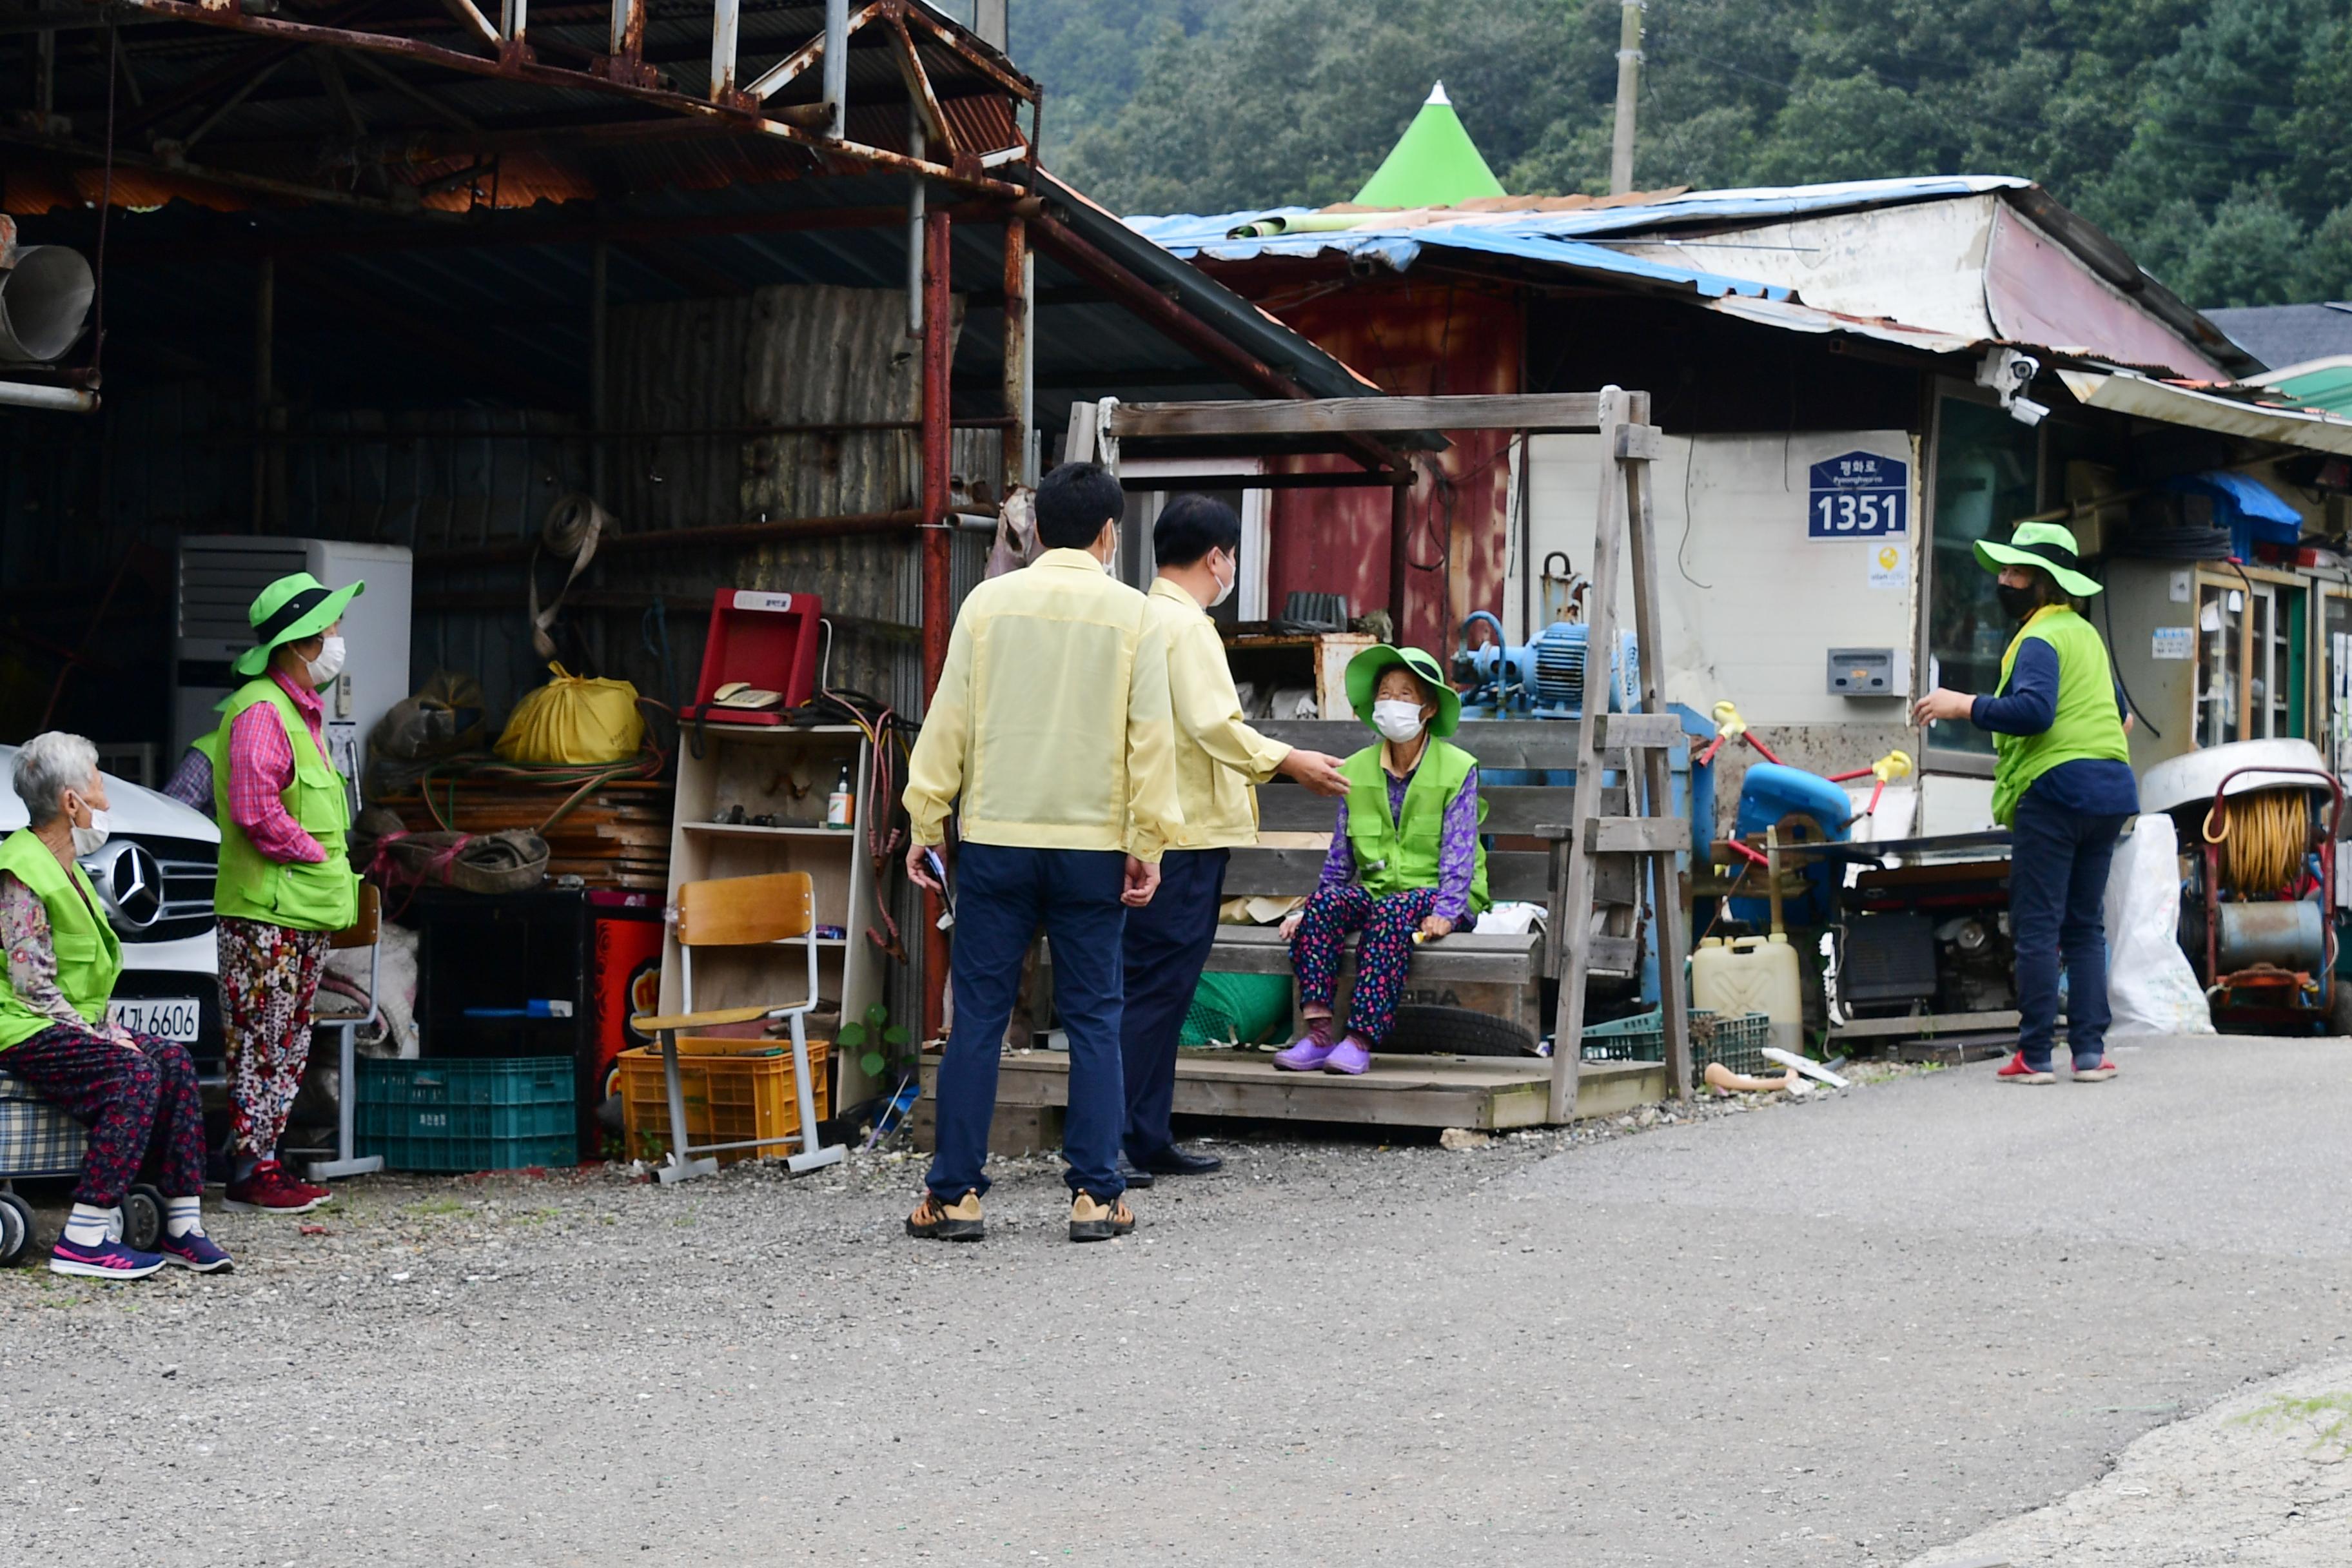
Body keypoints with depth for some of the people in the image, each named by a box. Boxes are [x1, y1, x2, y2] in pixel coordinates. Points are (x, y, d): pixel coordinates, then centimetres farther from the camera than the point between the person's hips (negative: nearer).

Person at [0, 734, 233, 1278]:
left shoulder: (67, 871, 18)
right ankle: (84, 1239, -30)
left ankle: (182, 1227, -9)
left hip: (73, 1024, 9)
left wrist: (108, 1028, 4)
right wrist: (104, 1038, -17)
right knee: (133, 1072, -28)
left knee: (172, 1059, -7)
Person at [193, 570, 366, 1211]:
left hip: (307, 912, 10)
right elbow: (256, 810, -24)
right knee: (260, 1043, -7)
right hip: (265, 914, -10)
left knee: (291, 1044, 13)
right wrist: (315, 856, -15)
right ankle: (250, 1172, -4)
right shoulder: (260, 711, -15)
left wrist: (332, 870, 15)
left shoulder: (301, 709, 18)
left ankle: (268, 1160, 18)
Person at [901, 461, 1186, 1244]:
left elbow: (948, 719, 2)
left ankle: (955, 1194, 6)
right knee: (1093, 1019, 6)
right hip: (1093, 844, -1)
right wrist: (1150, 842, 3)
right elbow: (1152, 736, -2)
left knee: (978, 1017, 4)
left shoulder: (989, 602, 1)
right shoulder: (1131, 614, -1)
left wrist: (925, 823, 8)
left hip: (994, 838, 1)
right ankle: (1096, 1196, 5)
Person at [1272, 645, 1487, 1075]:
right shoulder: (1355, 770, 10)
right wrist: (1309, 910, 1)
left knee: (1391, 913, -37)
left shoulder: (1457, 769, -1)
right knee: (1322, 903, -28)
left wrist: (1445, 913, -22)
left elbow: (1458, 853, -8)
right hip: (1374, 890, 4)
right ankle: (1317, 1031, -37)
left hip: (1434, 894, -4)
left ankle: (1360, 1039, -42)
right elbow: (1340, 857, 12)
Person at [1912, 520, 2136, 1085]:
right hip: (2111, 790, 9)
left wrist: (1964, 705, -20)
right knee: (2085, 926, 11)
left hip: (2056, 789, -9)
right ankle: (2090, 1050, 6)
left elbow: (2033, 711, -24)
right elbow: (2121, 714, 32)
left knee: (2037, 927, -5)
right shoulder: (2086, 634, 21)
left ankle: (2035, 1056, -6)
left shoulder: (2040, 640, -9)